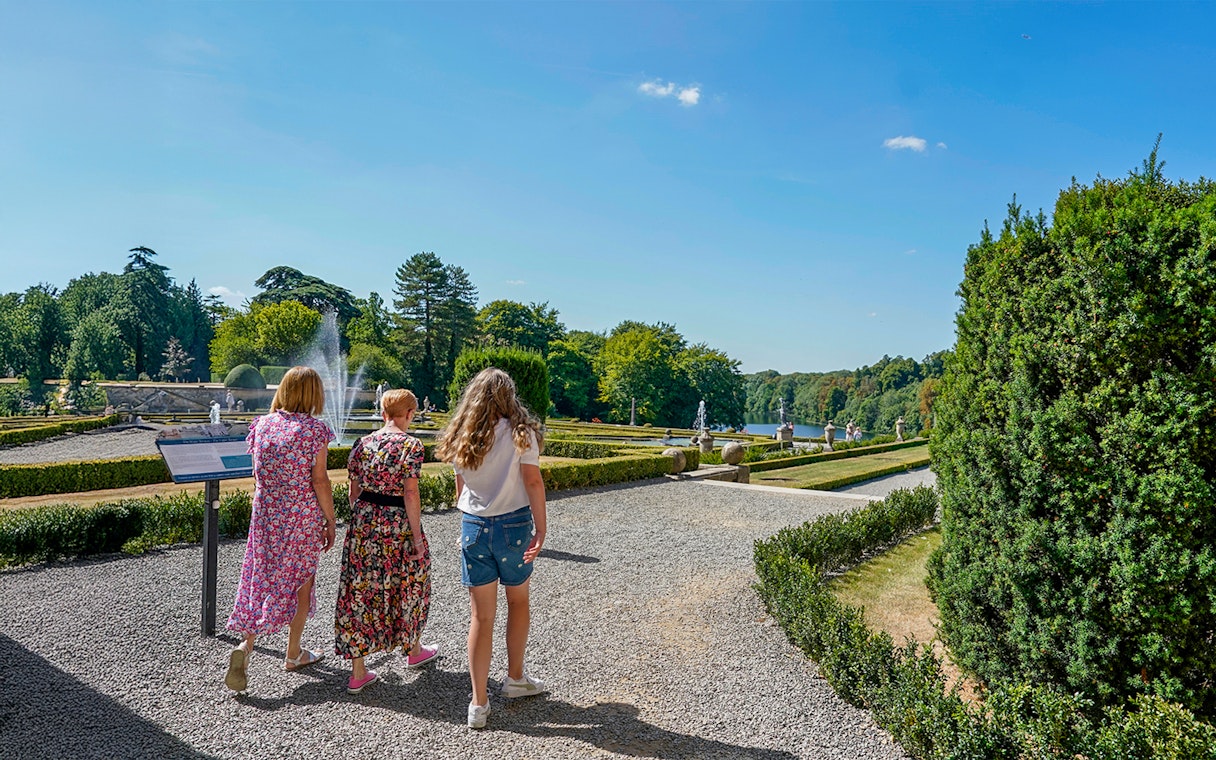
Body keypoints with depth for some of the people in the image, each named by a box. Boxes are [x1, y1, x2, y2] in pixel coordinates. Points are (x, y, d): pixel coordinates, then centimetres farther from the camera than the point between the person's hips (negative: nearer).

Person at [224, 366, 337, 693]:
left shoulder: (263, 425, 1)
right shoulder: (314, 430, -13)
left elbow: (258, 474, 8)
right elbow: (319, 481, -11)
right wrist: (330, 522, -5)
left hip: (266, 514, 4)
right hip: (304, 517, -3)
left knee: (261, 577, 13)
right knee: (301, 580, 11)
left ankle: (246, 645, -4)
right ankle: (294, 653, 24)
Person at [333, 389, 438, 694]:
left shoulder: (363, 443, 4)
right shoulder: (411, 445, -12)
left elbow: (354, 491, 7)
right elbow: (410, 494, -16)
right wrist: (417, 536, -10)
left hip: (363, 523, 4)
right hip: (398, 525, -4)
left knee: (359, 589, 9)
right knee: (407, 587, 17)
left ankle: (358, 672, 13)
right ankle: (413, 650, 37)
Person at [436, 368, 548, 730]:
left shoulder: (462, 438, 3)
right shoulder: (520, 432, -7)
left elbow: (460, 487, 6)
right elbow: (533, 481, -13)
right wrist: (541, 529, -12)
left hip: (473, 527, 2)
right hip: (513, 525, -2)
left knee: (481, 616, 8)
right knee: (518, 603, 20)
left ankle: (479, 704, 12)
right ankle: (515, 679, 34)